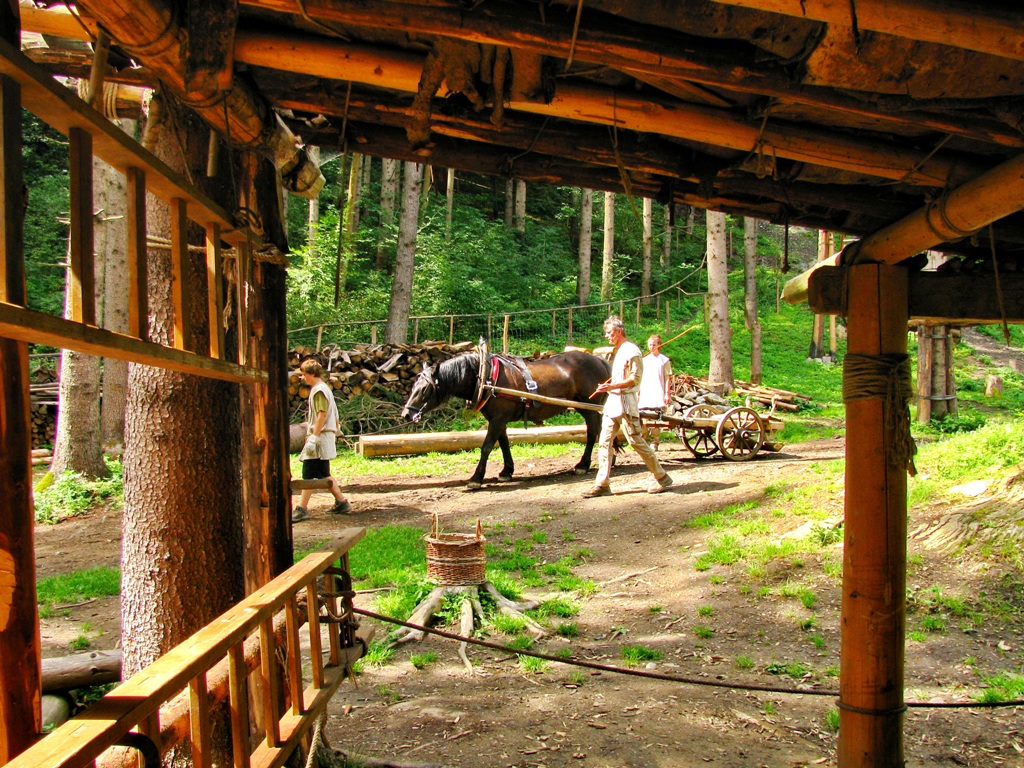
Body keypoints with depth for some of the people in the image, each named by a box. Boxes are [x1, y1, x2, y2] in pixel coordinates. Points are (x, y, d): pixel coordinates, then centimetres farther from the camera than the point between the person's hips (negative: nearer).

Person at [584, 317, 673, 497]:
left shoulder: (631, 350, -10)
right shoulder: (616, 351, 17)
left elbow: (635, 379, -16)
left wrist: (613, 386, -25)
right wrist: (606, 385, 10)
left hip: (625, 402, -9)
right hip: (612, 401, 9)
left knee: (636, 441, -3)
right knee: (604, 442, 3)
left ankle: (662, 477, 11)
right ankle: (602, 484, 5)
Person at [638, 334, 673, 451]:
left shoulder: (664, 359, 6)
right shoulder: (645, 359, 16)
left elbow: (667, 378, 3)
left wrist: (667, 394, -4)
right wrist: (638, 393, 12)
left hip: (658, 394, -3)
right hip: (645, 394, 3)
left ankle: (654, 442, -1)